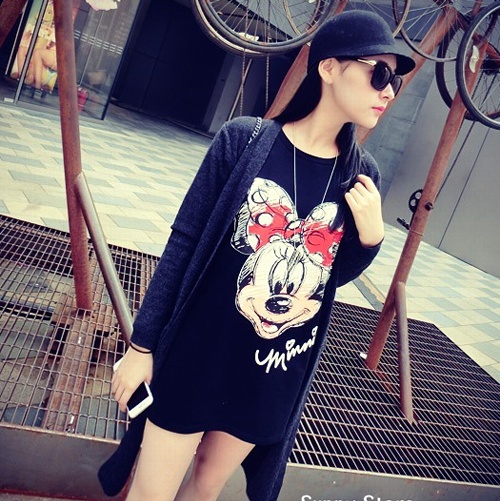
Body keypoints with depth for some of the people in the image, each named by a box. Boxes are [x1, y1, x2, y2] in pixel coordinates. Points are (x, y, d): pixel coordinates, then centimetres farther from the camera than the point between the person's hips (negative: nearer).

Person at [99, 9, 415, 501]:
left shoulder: (362, 176, -3)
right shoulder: (243, 139, -14)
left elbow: (336, 274, 7)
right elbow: (183, 244, -9)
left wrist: (371, 231, -13)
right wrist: (142, 345, -6)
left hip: (276, 377, 4)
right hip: (197, 355, -3)